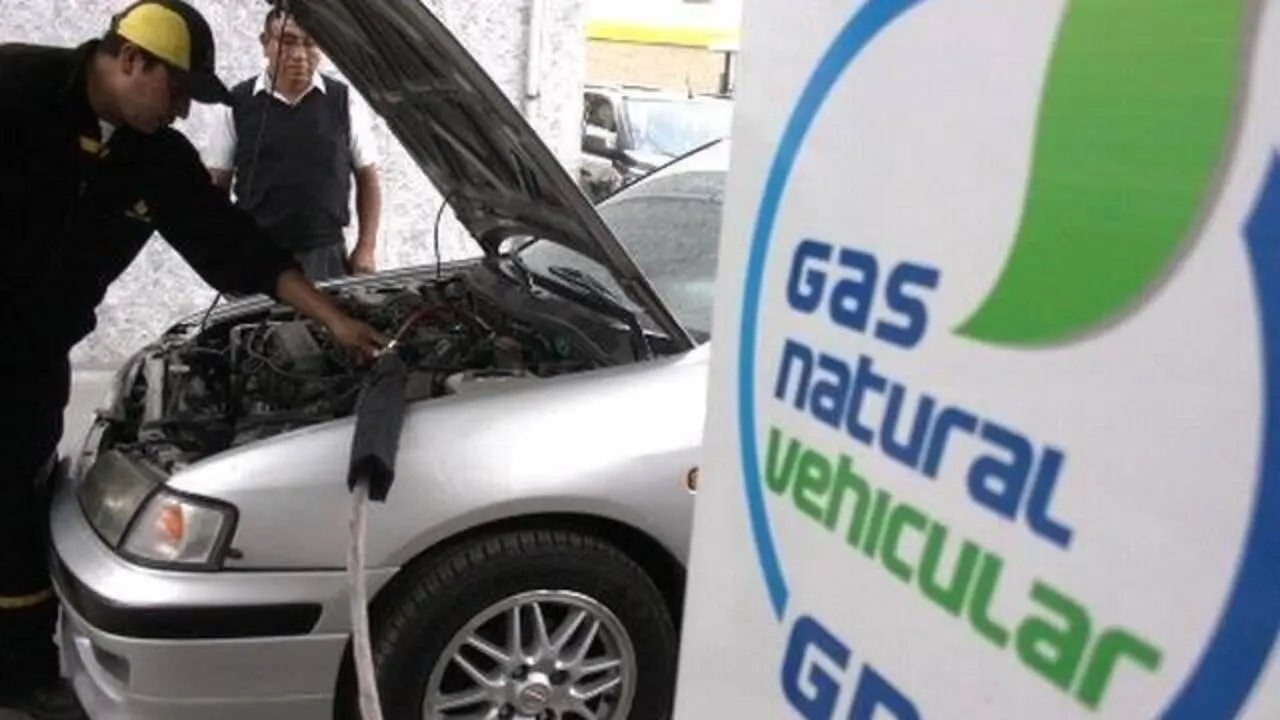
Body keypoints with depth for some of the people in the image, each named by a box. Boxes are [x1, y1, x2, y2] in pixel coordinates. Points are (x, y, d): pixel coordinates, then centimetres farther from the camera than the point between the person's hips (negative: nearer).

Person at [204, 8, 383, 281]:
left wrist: (366, 249, 0)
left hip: (326, 255, 0)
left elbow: (367, 177, 8)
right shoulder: (238, 104, 5)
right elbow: (216, 185, 9)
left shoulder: (343, 100, 5)